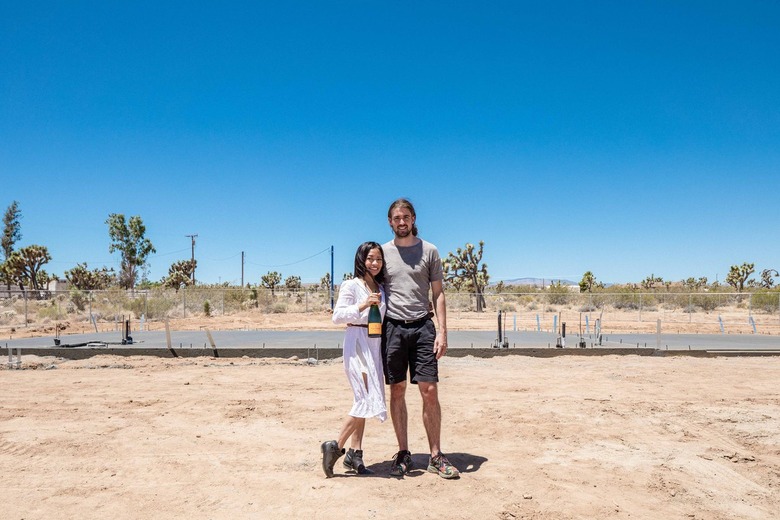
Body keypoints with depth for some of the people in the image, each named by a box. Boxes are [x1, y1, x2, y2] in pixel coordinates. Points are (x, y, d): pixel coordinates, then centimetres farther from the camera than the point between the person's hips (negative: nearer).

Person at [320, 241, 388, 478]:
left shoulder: (380, 289, 14)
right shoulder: (351, 285, -6)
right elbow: (337, 316, -13)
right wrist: (363, 305, -21)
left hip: (375, 344, 7)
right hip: (357, 343, -7)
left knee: (364, 401, 7)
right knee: (367, 399, -13)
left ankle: (355, 453, 14)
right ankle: (336, 446, -1)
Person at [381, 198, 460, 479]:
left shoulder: (429, 251, 6)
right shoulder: (382, 252, 9)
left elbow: (438, 294, 6)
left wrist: (441, 331, -4)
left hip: (422, 326, -1)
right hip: (392, 327, 1)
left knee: (430, 391, -3)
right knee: (397, 391, 5)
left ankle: (436, 456, 8)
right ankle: (403, 453, 16)